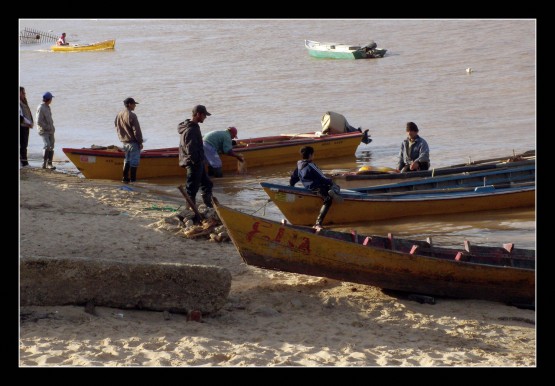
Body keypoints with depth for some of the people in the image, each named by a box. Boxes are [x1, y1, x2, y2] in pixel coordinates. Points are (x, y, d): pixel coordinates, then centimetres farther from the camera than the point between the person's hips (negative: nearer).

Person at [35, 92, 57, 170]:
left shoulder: (48, 107, 14)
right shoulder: (41, 108, -14)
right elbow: (39, 122, -18)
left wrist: (52, 127, 11)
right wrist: (47, 127, -14)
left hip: (50, 130, 9)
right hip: (44, 131, -9)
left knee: (51, 147, 6)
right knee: (47, 145, -21)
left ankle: (49, 164, 11)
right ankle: (44, 163, -16)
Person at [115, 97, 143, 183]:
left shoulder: (118, 115, 7)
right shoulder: (132, 115, -17)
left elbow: (117, 128, 14)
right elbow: (136, 130, -17)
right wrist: (140, 142, -10)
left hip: (124, 141, 8)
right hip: (133, 142, -8)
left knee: (127, 160, 17)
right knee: (134, 161, -2)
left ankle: (125, 178, 17)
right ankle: (133, 179, -1)